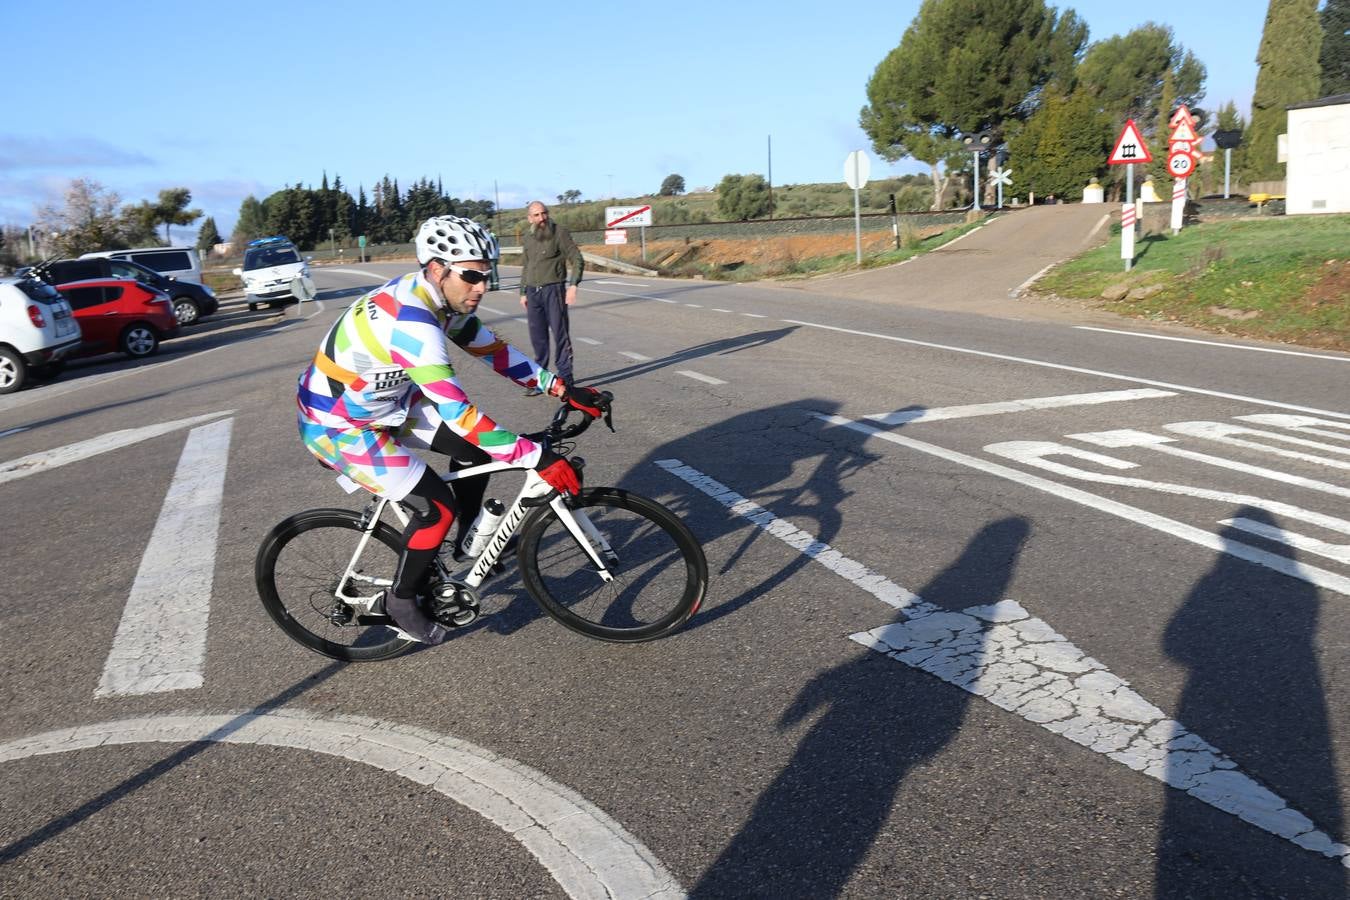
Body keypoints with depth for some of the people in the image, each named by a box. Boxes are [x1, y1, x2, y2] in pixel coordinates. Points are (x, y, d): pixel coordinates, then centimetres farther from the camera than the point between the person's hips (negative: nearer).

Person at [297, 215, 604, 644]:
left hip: (380, 401, 9)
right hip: (338, 425, -9)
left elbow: (493, 350, 4)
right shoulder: (412, 320, -35)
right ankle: (401, 603, 12)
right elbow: (458, 413, -38)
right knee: (437, 508, -11)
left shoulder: (442, 299, -6)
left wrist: (561, 389, -3)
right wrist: (537, 458, -35)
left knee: (475, 449, 6)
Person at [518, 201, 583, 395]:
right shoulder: (527, 238, 13)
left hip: (554, 290, -5)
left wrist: (573, 285, -19)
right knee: (537, 337, 8)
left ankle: (565, 379, 3)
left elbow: (577, 260, -8)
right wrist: (523, 292, 20)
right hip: (532, 292, 5)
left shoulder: (559, 232, -5)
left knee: (560, 334, -3)